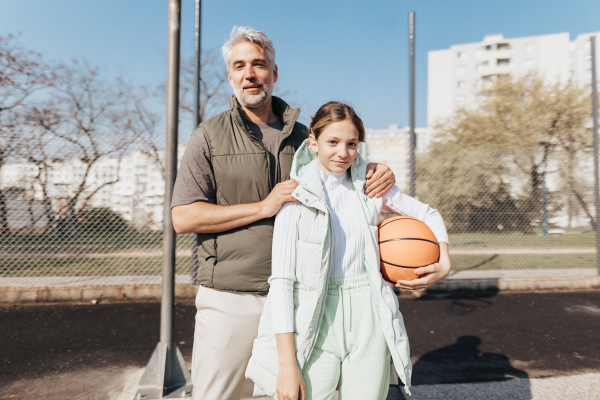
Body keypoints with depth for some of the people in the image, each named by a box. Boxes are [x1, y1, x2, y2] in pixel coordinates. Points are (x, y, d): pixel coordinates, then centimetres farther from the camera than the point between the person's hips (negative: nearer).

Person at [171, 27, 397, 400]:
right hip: (230, 299, -2)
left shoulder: (302, 136, 9)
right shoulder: (210, 136, 0)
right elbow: (183, 217, -8)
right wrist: (263, 207, -16)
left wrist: (376, 172, -2)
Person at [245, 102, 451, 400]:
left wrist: (443, 263, 1)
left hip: (368, 322, 4)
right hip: (315, 325, -3)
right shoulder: (297, 193, -7)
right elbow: (281, 278, -12)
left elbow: (428, 215, 19)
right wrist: (287, 364, -16)